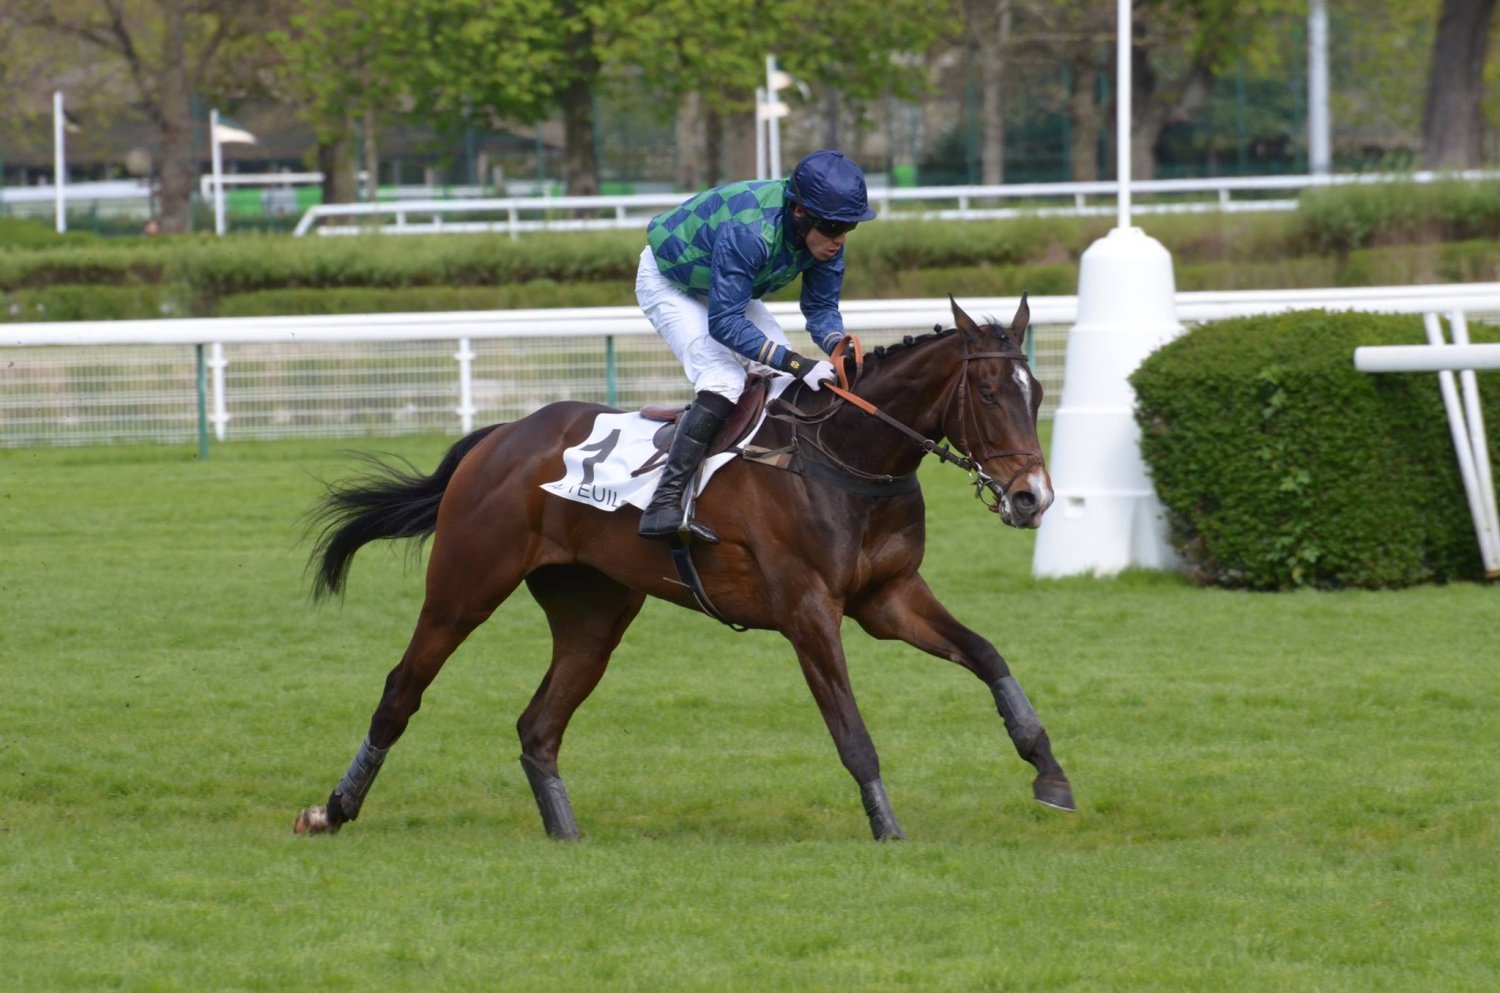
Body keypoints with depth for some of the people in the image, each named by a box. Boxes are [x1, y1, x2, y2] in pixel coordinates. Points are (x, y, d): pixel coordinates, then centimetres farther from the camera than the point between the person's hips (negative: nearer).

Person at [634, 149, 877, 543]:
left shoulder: (824, 234, -19)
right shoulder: (748, 231, -41)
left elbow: (821, 308, -9)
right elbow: (724, 323, -40)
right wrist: (797, 364, -44)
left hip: (723, 289, 8)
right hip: (667, 284, -8)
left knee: (784, 379, -4)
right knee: (724, 382, -26)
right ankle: (662, 506, -31)